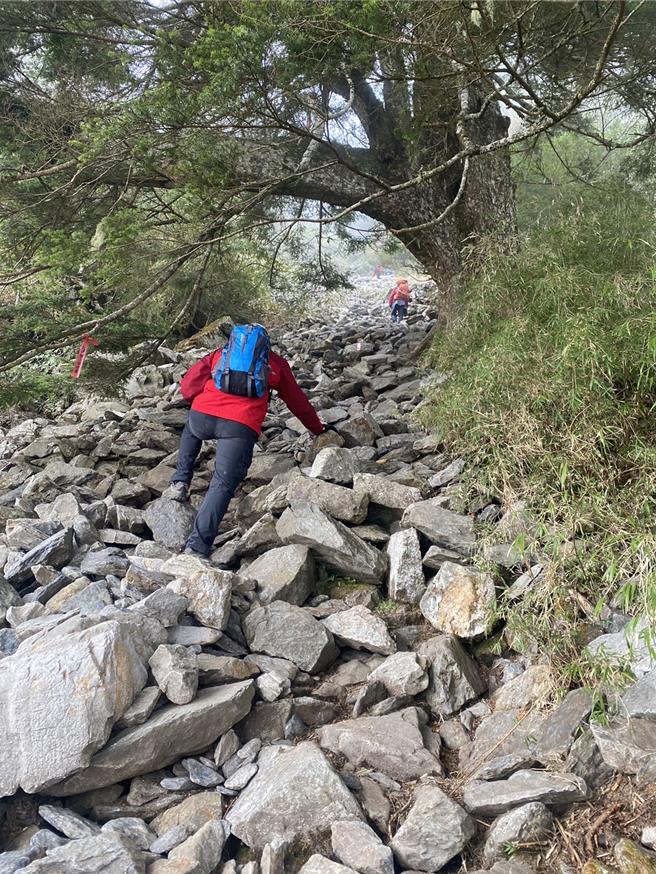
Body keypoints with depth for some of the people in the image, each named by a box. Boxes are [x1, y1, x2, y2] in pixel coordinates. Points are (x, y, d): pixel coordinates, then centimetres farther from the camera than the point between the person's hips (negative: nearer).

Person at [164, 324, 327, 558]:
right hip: (241, 426, -2)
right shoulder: (275, 362, 27)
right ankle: (197, 546, -17)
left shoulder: (221, 353, 28)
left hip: (201, 416, 3)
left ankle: (180, 484, 26)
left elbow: (188, 385, 18)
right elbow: (297, 401, 35)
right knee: (223, 484, -4)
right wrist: (318, 429, 49)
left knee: (190, 432, 37)